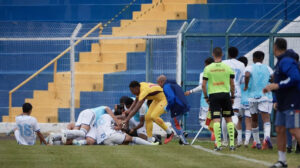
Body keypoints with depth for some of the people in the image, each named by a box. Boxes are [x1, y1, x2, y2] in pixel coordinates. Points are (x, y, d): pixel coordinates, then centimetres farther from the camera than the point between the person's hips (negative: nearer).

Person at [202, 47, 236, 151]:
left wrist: (206, 96, 10)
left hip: (213, 95, -1)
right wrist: (232, 96, 13)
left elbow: (203, 85, -1)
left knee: (216, 120, -3)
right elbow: (232, 84, 3)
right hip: (225, 94, 1)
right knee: (229, 119, 10)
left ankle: (218, 144, -9)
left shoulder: (208, 68, 0)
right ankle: (232, 144, 5)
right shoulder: (228, 68, 1)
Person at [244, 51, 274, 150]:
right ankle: (267, 137, -38)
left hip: (253, 96, 0)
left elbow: (247, 75, -20)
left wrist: (246, 86, -6)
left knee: (254, 120, 15)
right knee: (266, 119, -11)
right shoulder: (267, 68, 8)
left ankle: (257, 142, 20)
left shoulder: (250, 67, 1)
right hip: (265, 96, 0)